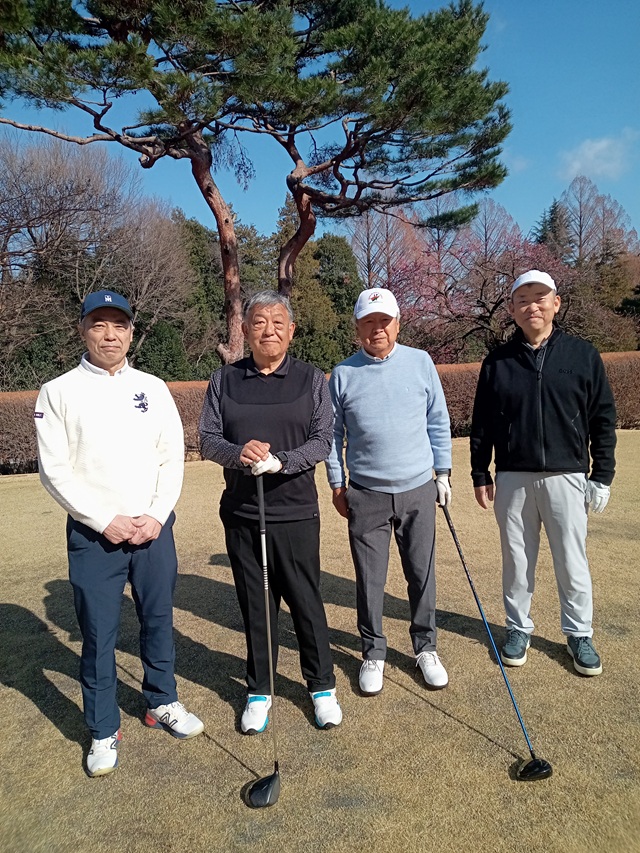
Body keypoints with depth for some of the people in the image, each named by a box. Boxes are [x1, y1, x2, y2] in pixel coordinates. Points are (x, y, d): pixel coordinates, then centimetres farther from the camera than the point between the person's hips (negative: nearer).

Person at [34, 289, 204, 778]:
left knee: (159, 620, 15)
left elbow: (172, 458, 4)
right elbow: (55, 471, -7)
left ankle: (162, 703, 36)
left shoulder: (153, 388, 6)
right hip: (93, 534, -2)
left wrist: (156, 516, -7)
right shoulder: (58, 392, -2)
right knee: (99, 635, 6)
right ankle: (104, 731, 26)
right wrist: (106, 521, -12)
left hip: (154, 529, 3)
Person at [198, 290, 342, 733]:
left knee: (306, 601, 8)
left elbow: (322, 440, -5)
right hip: (241, 513, 2)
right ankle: (259, 689, 31)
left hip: (296, 512, -1)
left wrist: (280, 462, -22)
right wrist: (239, 453, -20)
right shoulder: (224, 380, 5)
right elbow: (208, 439, 2)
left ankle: (322, 686, 28)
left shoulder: (312, 379, 1)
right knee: (255, 604, 13)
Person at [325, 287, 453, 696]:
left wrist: (443, 471, 7)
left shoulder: (420, 362, 1)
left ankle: (425, 647, 30)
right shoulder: (343, 374, -1)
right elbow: (333, 433, 6)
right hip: (366, 495, 0)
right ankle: (373, 653, 25)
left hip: (418, 490, 1)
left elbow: (438, 421, 7)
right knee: (370, 580, 7)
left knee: (422, 574, 10)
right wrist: (337, 485, 6)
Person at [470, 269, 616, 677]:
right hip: (512, 479, 1)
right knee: (517, 560, 11)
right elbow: (482, 424, 8)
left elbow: (604, 419, 3)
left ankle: (580, 634, 27)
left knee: (572, 562, 8)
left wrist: (602, 476, 0)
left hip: (566, 476, -1)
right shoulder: (497, 362, 4)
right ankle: (519, 628, 28)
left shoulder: (583, 355, 1)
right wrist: (480, 474, 5)